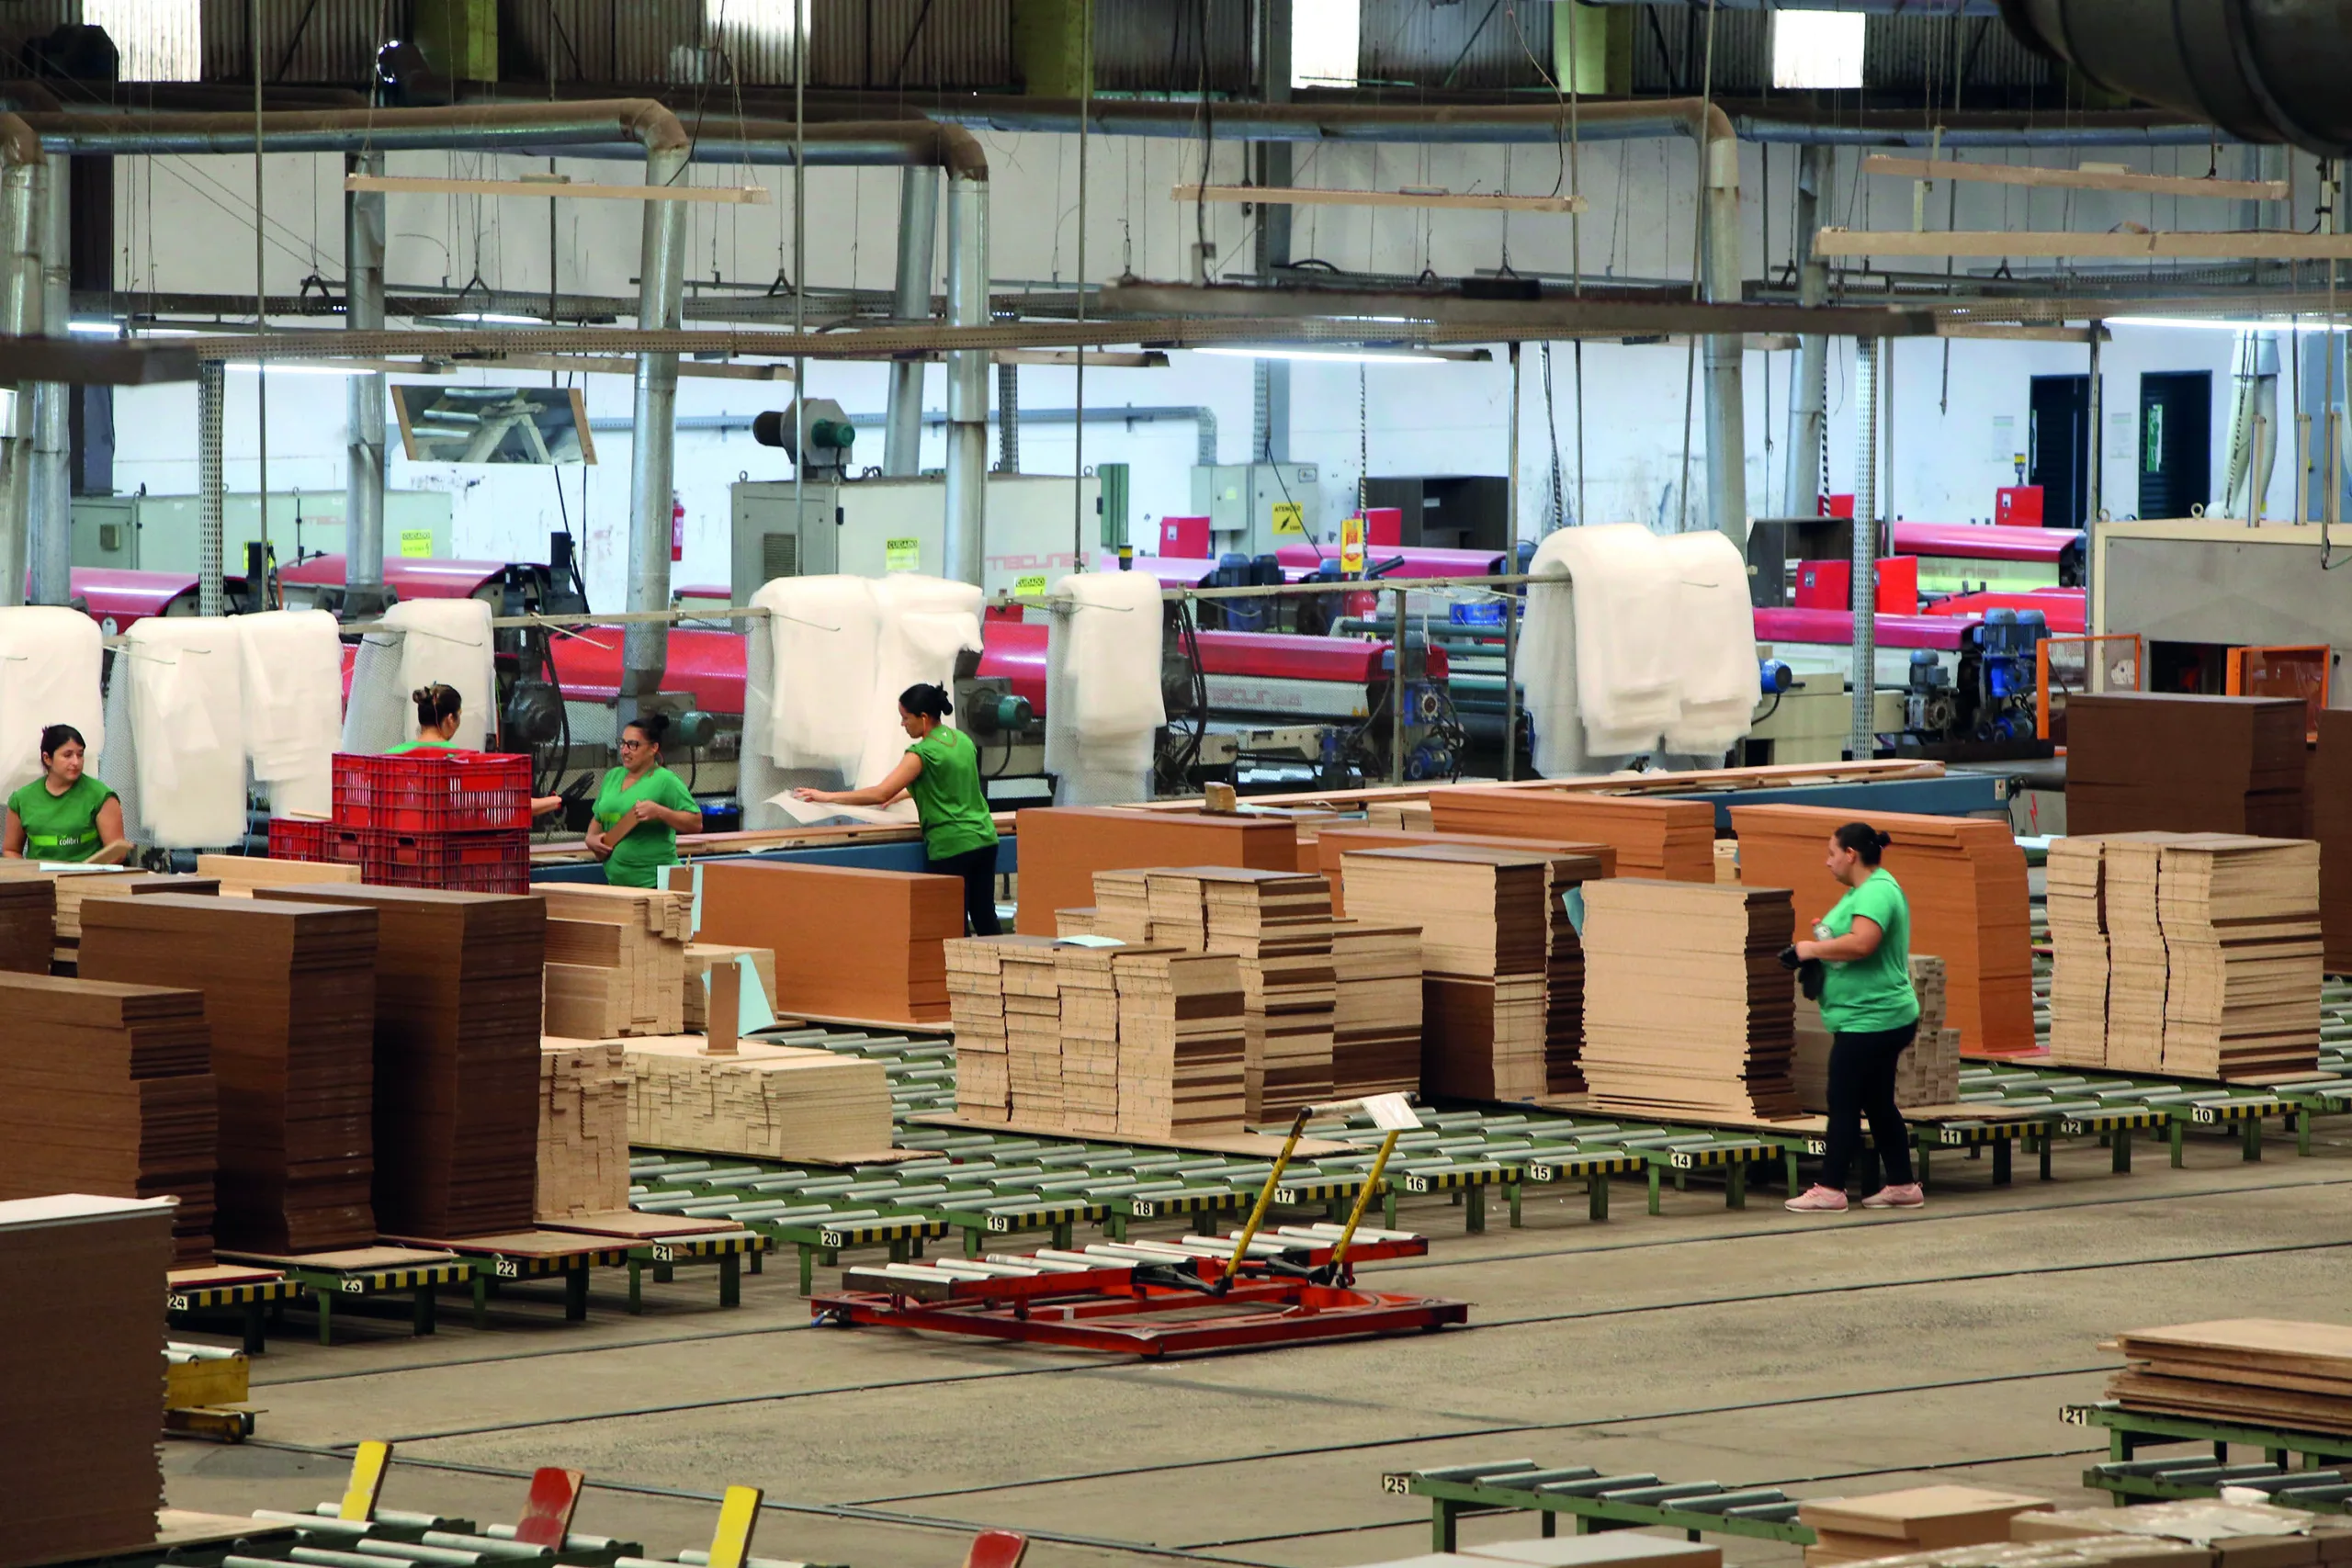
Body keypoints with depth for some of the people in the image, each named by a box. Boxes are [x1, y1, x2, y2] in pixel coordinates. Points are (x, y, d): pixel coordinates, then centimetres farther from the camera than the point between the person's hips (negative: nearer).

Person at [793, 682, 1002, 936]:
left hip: (951, 846, -8)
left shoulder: (923, 753, -14)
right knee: (985, 918, 12)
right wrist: (904, 794, 29)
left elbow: (880, 794, -18)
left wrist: (828, 797, -13)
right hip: (984, 840, 8)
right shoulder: (962, 740, 10)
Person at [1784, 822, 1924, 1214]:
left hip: (1870, 1019, -11)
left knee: (1843, 1103, -6)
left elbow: (1861, 943, -33)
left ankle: (1830, 1190, -3)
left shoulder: (1877, 892, -18)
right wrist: (1824, 935, 12)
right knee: (1878, 1104, 15)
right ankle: (1901, 1186, 19)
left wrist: (1810, 948, -22)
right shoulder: (1862, 890, 16)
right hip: (1878, 1019, 11)